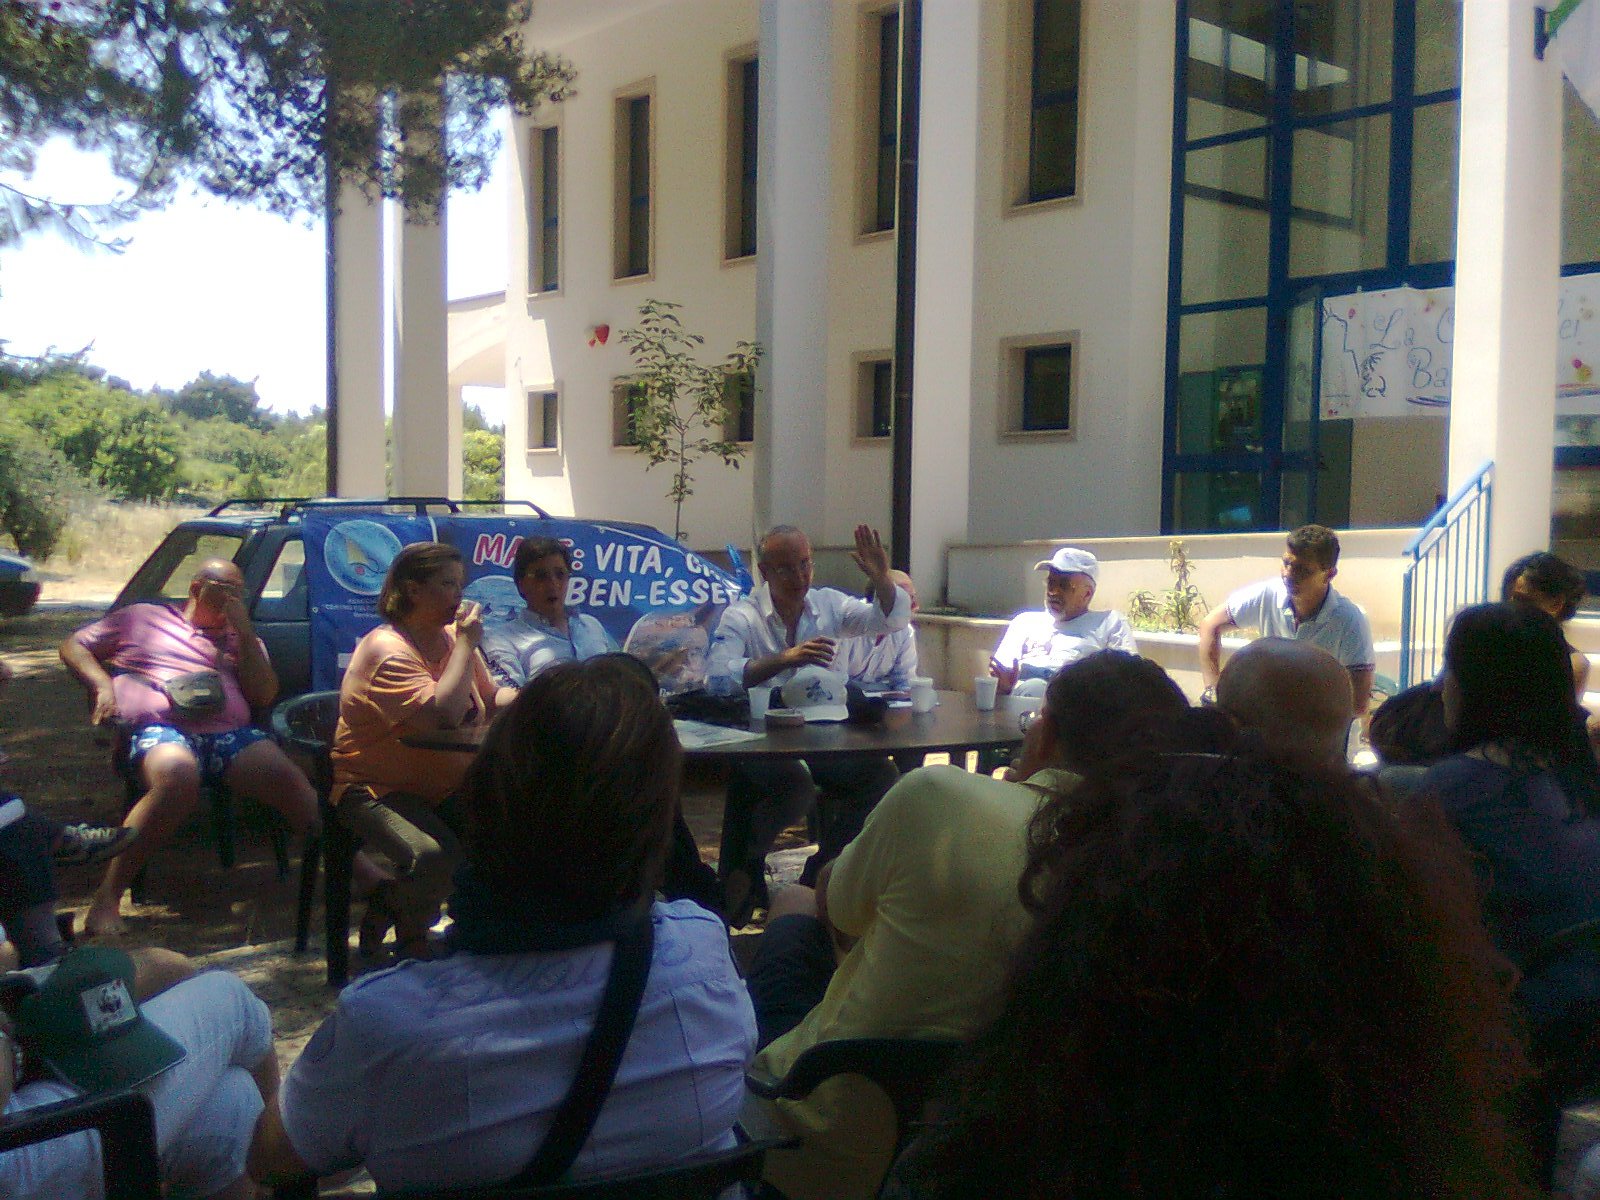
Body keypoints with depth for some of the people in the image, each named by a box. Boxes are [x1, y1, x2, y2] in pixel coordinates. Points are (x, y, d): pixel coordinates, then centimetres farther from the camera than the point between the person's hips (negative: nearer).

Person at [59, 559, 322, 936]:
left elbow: (264, 694, 17)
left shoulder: (239, 636, 30)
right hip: (160, 729, -3)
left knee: (289, 779, -29)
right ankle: (107, 898, -34)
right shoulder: (142, 618, 25)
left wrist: (245, 631, 10)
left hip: (231, 733, 3)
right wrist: (101, 684, 5)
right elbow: (74, 646, 25)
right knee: (178, 776, -40)